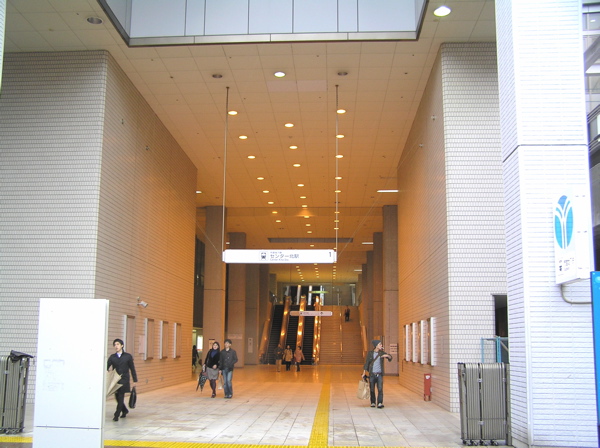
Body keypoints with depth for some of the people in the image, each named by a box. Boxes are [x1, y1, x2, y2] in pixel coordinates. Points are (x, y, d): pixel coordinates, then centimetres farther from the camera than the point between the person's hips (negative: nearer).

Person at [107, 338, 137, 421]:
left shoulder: (128, 356, 2)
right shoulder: (112, 357, 6)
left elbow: (132, 369, 6)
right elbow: (107, 368, -2)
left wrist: (135, 380, 5)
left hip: (124, 380, -3)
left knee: (121, 397, -8)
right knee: (117, 397, 9)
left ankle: (116, 415, -4)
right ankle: (125, 410, 32)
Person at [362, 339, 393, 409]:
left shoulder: (382, 353, 5)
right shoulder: (370, 353, -1)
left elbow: (390, 357, 3)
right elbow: (366, 363, 0)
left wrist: (387, 355, -19)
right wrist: (364, 372, -6)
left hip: (379, 374, 1)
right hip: (372, 374, -1)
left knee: (380, 389, -12)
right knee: (372, 389, 3)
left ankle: (380, 403, -14)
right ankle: (373, 403, 17)